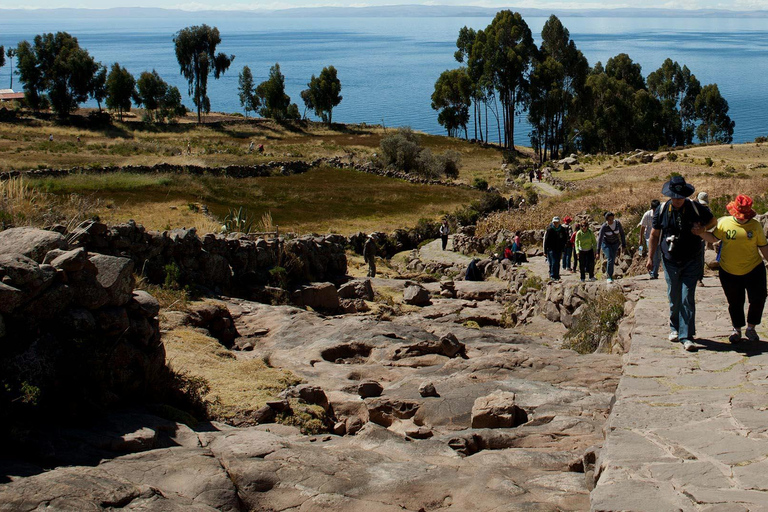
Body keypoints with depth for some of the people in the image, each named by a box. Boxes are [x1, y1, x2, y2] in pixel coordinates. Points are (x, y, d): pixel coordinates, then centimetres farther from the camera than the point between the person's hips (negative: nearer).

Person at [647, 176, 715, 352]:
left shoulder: (696, 209, -6)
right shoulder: (661, 210, -3)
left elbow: (713, 221, 12)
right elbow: (654, 235, 8)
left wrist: (701, 229, -9)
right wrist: (650, 257, 6)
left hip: (691, 263, -1)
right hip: (670, 262, 2)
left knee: (687, 298, -8)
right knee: (674, 298, 9)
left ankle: (686, 336, -5)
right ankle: (674, 327, 32)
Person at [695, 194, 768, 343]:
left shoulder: (755, 225, -2)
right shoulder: (724, 223, -5)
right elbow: (713, 238, 5)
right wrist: (702, 233, -13)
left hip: (753, 270, 0)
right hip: (729, 272, 0)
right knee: (735, 303, 10)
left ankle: (751, 328, 20)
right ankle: (737, 330, 27)